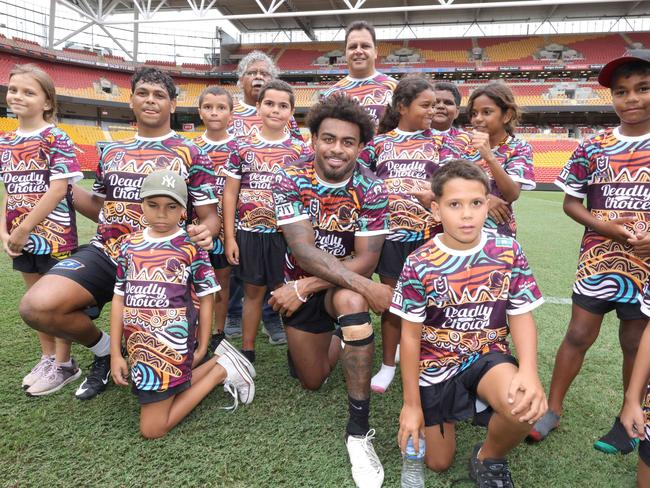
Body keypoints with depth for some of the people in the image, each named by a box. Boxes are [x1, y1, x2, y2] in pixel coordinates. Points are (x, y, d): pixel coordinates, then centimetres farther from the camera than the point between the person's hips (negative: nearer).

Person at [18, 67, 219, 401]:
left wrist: (204, 232, -24)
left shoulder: (191, 155, 2)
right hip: (105, 254, 3)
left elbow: (208, 217, 0)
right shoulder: (111, 153, 15)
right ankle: (103, 350, 10)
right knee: (36, 306, -22)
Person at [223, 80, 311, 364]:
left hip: (286, 233, -1)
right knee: (253, 291, 13)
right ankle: (247, 351, 27)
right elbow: (230, 193, 4)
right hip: (249, 233, 1)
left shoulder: (300, 150, 1)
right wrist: (229, 237, -1)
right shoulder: (243, 147, 3)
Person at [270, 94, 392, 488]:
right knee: (312, 381, 10)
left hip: (346, 284, -1)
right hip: (301, 283, 2)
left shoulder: (372, 190, -16)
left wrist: (305, 287, -27)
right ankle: (339, 343, 45)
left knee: (350, 302, -39)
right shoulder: (291, 181, -16)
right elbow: (304, 251, -25)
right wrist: (367, 286, -35)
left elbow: (366, 260, -19)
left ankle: (359, 431, -26)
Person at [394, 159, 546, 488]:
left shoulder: (508, 252, -10)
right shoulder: (419, 264, -14)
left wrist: (528, 371, -27)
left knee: (526, 405, -33)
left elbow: (522, 317, -6)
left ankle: (488, 458, 3)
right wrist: (411, 405, -5)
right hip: (436, 366, 0)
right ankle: (449, 408, 41)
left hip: (487, 356, 1)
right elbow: (410, 336, -8)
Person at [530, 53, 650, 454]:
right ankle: (553, 408, 20)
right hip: (599, 259, 0)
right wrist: (605, 226, -15)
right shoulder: (593, 148, -1)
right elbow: (571, 202, 2)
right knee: (579, 335, 6)